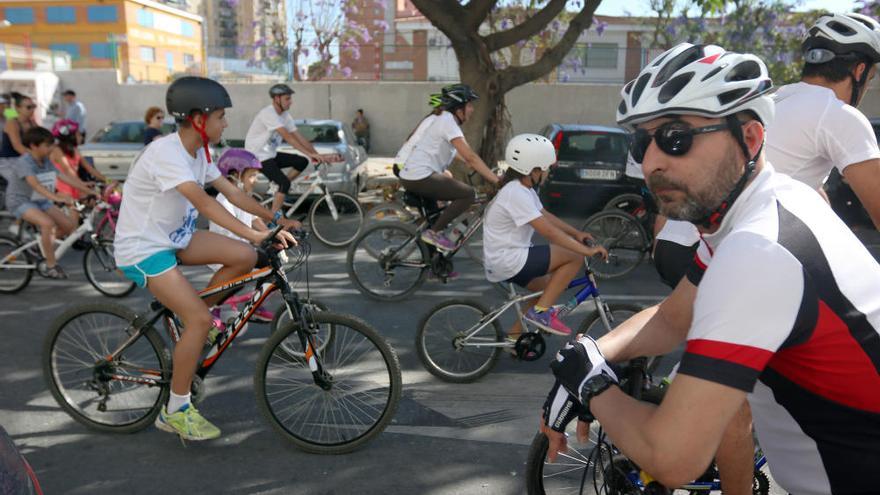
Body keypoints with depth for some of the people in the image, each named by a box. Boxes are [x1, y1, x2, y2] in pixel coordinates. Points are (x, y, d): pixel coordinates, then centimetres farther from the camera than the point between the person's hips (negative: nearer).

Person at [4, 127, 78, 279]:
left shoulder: (46, 162, 3)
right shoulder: (23, 163, -21)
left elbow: (64, 177, -2)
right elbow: (34, 184, -37)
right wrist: (55, 197, -52)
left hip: (41, 201, 8)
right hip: (21, 202, -7)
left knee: (69, 225, -8)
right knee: (48, 223, -33)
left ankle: (43, 245, 18)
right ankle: (50, 266, -23)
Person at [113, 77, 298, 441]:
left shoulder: (197, 152, 2)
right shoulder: (166, 152, -26)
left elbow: (232, 193, 4)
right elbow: (203, 202, -38)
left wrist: (275, 220, -4)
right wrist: (254, 234, -47)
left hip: (174, 236, 8)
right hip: (142, 248, -8)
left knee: (244, 257, -10)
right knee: (200, 320, -17)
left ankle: (193, 320, 12)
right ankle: (175, 411, 1)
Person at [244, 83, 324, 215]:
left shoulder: (285, 116, 3)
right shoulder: (268, 114, -23)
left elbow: (299, 137, 1)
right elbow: (288, 137, -31)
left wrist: (317, 155, -9)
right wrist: (310, 154, -35)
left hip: (271, 154, 8)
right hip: (258, 157, -8)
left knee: (302, 162, -5)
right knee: (285, 183, -20)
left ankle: (281, 189, 8)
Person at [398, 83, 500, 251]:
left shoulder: (447, 120, 16)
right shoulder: (448, 122, -14)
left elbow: (468, 157, 19)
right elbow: (471, 158, -21)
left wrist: (492, 175, 15)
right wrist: (497, 181, -21)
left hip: (411, 175, 10)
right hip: (419, 177, -10)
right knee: (468, 194, -12)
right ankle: (433, 232, -7)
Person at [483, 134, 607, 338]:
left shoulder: (522, 188, 10)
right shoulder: (516, 194, -21)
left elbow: (546, 215, 18)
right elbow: (549, 231, -25)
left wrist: (576, 233, 11)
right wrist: (587, 250, -23)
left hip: (502, 260, 10)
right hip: (508, 261, -10)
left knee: (548, 286, 27)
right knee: (576, 257, -9)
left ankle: (515, 335, 28)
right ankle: (540, 311, -6)